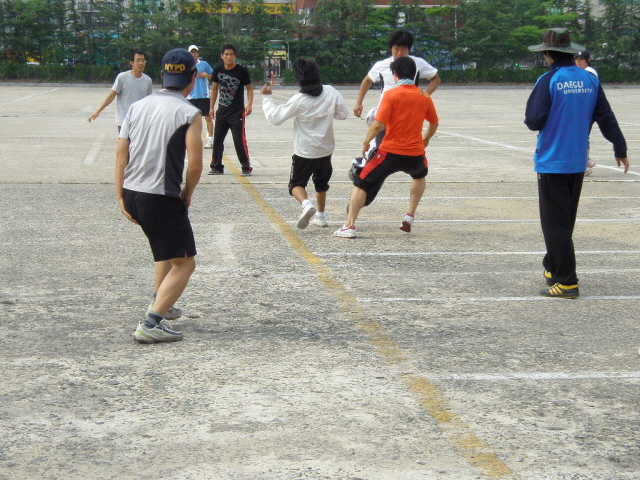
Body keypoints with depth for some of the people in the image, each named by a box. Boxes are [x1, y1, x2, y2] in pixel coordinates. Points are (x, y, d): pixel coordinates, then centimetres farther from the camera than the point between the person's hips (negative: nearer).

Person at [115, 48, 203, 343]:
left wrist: (121, 197, 11)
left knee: (167, 247, 31)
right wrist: (188, 194, 3)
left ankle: (161, 304, 36)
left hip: (131, 193, 7)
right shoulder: (189, 114, -7)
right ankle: (151, 324, -11)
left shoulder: (138, 107, 10)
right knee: (184, 263, 1)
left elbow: (121, 155, 8)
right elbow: (195, 164, -15)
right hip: (162, 197, -7)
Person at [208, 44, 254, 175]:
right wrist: (211, 107, 11)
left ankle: (246, 167, 3)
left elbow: (249, 88, 0)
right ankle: (216, 167, 19)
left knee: (239, 140, -9)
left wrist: (249, 104, -14)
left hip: (237, 112, -4)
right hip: (222, 111, 4)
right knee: (217, 139, 7)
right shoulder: (218, 70, 2)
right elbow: (214, 88, 13)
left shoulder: (242, 71, -9)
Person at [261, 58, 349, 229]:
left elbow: (275, 118, -13)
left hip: (304, 152, -4)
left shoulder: (298, 100, -18)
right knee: (321, 183, 25)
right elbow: (343, 113, 1)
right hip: (326, 149, 4)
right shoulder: (330, 92, -8)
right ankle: (320, 215, 31)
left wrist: (267, 97, -3)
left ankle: (306, 204, -21)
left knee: (296, 184, 8)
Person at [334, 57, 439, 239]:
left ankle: (350, 225, -1)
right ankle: (409, 216, 28)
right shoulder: (424, 96, 5)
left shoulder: (391, 95, -9)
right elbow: (434, 123, 17)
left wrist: (366, 141, -2)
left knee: (361, 183, 9)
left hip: (391, 152, -4)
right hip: (415, 154, 4)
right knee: (420, 176, 37)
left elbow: (378, 124, -17)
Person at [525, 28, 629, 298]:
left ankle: (567, 282, -3)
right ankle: (553, 268, 31)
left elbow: (533, 121, -16)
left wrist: (530, 120, 7)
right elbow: (606, 117, 7)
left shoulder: (549, 81, -14)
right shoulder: (590, 80, 3)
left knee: (555, 223, -1)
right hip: (578, 162, 6)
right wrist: (620, 149, 17)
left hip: (552, 163, -6)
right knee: (565, 220, 19)